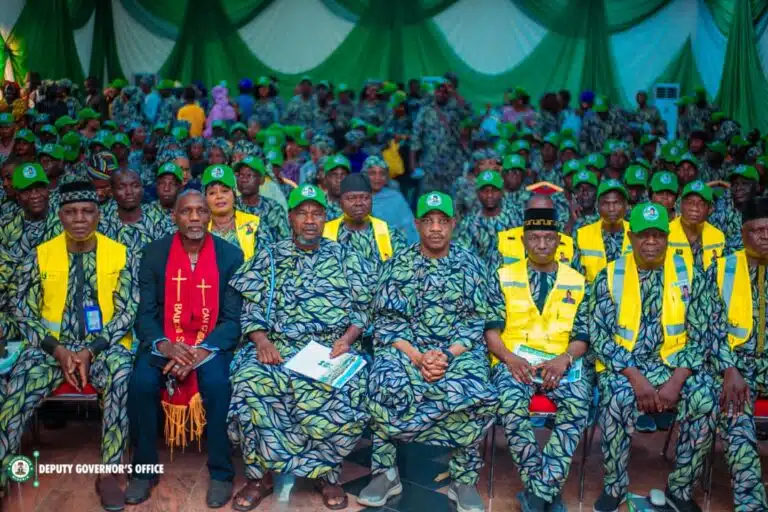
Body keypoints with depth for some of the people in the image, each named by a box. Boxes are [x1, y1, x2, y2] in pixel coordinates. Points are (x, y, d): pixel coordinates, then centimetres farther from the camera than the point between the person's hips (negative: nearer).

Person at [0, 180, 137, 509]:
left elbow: (128, 311, -2)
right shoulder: (40, 255, 6)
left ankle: (109, 474, -24)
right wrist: (57, 349, -13)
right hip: (52, 347, 2)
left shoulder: (120, 255, 2)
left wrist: (91, 350, -15)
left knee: (121, 374, -33)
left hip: (104, 347, -1)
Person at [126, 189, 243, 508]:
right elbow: (145, 314, -2)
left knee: (216, 382, -30)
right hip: (164, 342, 2)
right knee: (140, 383, -26)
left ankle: (221, 472, -11)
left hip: (212, 343, -1)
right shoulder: (153, 254, -1)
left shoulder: (231, 256, -5)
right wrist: (165, 346, -22)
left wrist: (202, 351, -23)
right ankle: (145, 469, -3)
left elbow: (233, 318, -7)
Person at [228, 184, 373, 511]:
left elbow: (364, 307, 9)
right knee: (249, 386, -30)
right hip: (278, 348, 1)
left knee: (343, 397, -31)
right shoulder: (269, 258, 13)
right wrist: (261, 340, -11)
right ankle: (260, 474, -8)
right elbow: (251, 308, 8)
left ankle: (325, 473, -4)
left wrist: (347, 339, -9)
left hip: (331, 349, 0)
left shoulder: (346, 258, 13)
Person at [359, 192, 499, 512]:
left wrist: (447, 356, -14)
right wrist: (417, 357, -16)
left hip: (459, 351, 0)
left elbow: (476, 321, 2)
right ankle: (386, 472, -12)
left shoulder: (470, 264, 7)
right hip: (406, 349, 0)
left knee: (474, 393, -31)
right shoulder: (398, 264, 5)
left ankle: (464, 478, -9)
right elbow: (388, 320, -1)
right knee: (387, 384, -32)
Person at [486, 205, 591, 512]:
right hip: (514, 361, -1)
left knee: (579, 402, -31)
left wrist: (564, 360, -12)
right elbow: (489, 327, 4)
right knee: (511, 402, -34)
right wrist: (509, 358, -14)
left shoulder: (576, 282, 12)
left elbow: (582, 335, 8)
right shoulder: (505, 277, 9)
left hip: (560, 364, 1)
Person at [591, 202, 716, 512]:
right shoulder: (609, 277, -2)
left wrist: (677, 381, -15)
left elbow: (699, 335, 0)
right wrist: (635, 377, -18)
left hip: (674, 363, 2)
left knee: (706, 400, -27)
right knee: (619, 399, -33)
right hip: (622, 365, -1)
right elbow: (599, 335, -6)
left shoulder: (690, 275, 2)